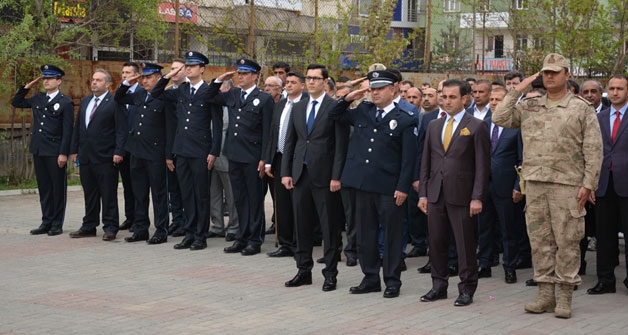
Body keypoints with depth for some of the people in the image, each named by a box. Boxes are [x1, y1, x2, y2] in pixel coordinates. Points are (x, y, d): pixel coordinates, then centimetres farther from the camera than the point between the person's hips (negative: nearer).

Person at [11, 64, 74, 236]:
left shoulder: (66, 103, -6)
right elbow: (16, 103, 24)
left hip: (55, 153, -6)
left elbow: (67, 130, -10)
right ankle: (46, 222, 17)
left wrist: (63, 153, -16)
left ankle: (57, 224, 8)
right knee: (44, 188, 10)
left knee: (58, 188, 2)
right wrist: (27, 87, 11)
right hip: (38, 151, 6)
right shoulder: (38, 98, 12)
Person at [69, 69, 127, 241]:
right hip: (86, 156, 7)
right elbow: (77, 128, 19)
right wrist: (74, 150, 13)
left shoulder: (115, 103, -5)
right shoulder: (85, 102, 16)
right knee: (89, 193, 12)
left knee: (108, 194, -2)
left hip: (106, 157, -7)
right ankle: (89, 226, 19)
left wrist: (118, 152, -16)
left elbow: (122, 130, -10)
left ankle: (110, 228, 4)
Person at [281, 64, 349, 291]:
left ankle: (330, 274, 8)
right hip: (301, 174, 6)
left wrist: (336, 176, -14)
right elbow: (290, 143, 14)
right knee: (302, 225, 10)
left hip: (324, 176, -6)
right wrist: (286, 172, 6)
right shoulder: (298, 108, 13)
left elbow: (341, 145, -9)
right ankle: (304, 271, 20)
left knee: (329, 227, 1)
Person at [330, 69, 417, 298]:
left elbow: (408, 158, -6)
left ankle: (392, 281, 12)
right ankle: (370, 279, 21)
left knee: (391, 236, 3)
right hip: (363, 184, 5)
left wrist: (403, 187, -12)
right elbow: (334, 117, 23)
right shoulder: (362, 112, 11)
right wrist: (347, 99, 6)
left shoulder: (405, 121, -3)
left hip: (389, 187, -5)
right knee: (365, 234, 11)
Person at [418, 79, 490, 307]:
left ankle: (467, 290, 9)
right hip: (436, 194, 5)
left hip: (461, 194, -5)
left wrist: (477, 197, -12)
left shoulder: (476, 127, -3)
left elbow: (482, 165, -6)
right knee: (436, 243, 9)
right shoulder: (434, 126, 14)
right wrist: (423, 193, 8)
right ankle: (439, 286, 20)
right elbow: (426, 162, 15)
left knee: (465, 244, 0)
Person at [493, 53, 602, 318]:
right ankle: (545, 293, 15)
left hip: (567, 185, -4)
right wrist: (517, 91, 3)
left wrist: (588, 184, -9)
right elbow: (499, 119, 4)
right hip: (535, 183, 4)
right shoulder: (529, 107, 12)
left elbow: (593, 149, -2)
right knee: (540, 240, 8)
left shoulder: (582, 108, 1)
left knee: (567, 241, 0)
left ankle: (564, 296, 7)